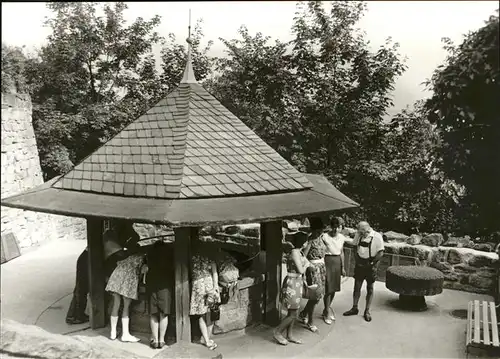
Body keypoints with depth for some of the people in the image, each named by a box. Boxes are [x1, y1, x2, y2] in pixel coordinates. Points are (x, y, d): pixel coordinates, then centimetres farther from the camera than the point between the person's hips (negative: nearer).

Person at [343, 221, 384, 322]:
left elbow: (380, 253, -15)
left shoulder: (377, 237, -16)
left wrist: (371, 264, -14)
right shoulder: (358, 235, -3)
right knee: (357, 287, 8)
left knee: (370, 288, 8)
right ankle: (354, 308, 21)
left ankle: (367, 311, 18)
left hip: (371, 265, -4)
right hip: (360, 264, 4)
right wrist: (357, 260, -1)